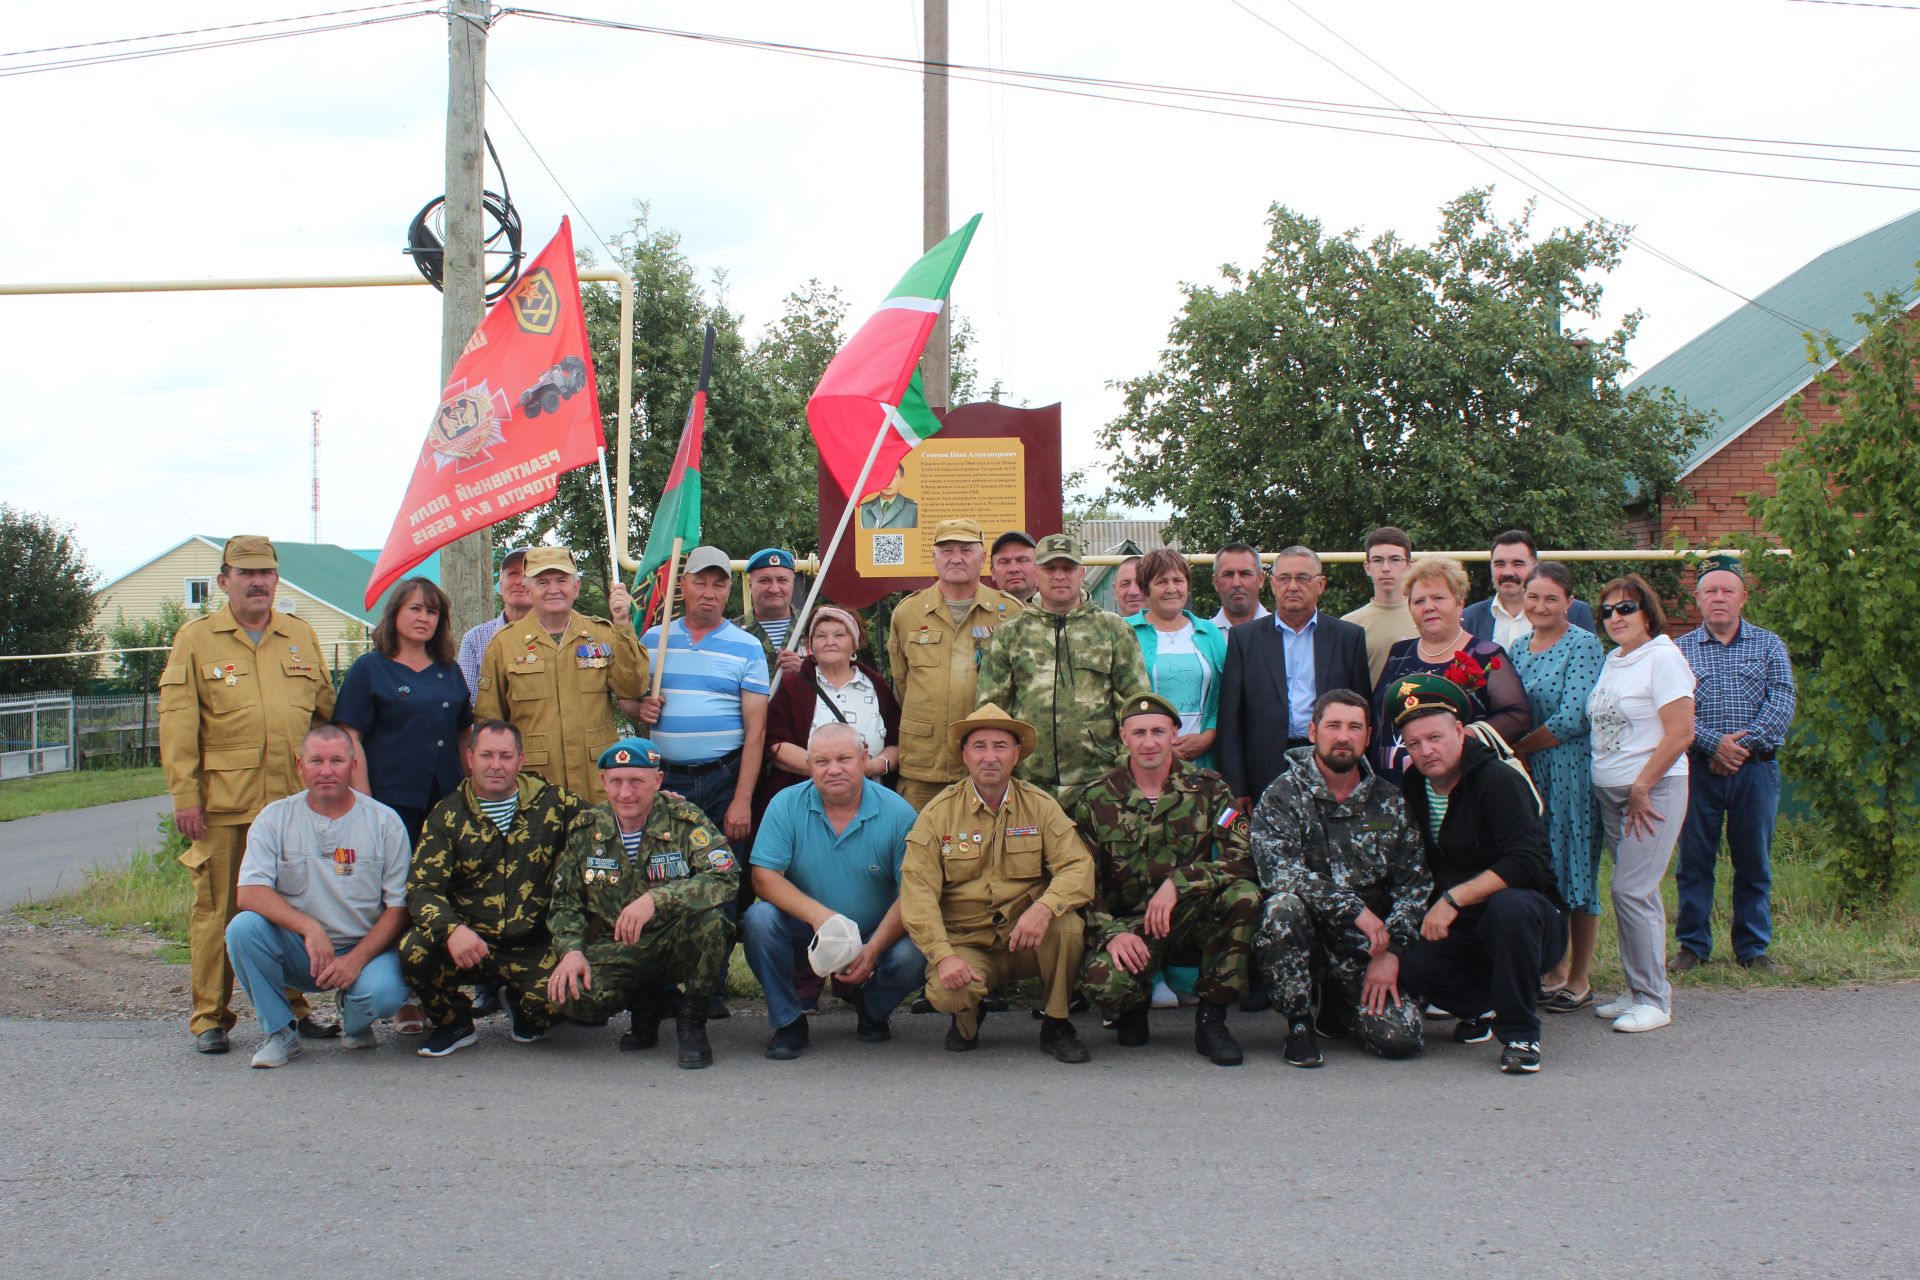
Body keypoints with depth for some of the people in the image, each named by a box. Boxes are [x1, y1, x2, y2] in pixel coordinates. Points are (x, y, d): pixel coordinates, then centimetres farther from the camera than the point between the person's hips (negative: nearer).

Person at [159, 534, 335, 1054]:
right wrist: (184, 795, -9)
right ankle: (209, 1017, 10)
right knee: (216, 908, 1)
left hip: (295, 798, 3)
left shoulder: (302, 636, 13)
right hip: (223, 802, -3)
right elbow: (177, 723, -2)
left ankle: (293, 1006, 20)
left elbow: (326, 713, 18)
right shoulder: (196, 639, 3)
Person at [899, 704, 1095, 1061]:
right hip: (966, 943, -1)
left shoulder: (1040, 806, 1)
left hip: (1026, 940, 1)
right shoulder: (939, 813, -2)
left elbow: (1078, 867, -10)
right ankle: (966, 1019, 9)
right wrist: (943, 955, -25)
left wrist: (1044, 907, -32)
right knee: (947, 991, -32)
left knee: (1068, 922, -29)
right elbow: (918, 891, -10)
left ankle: (1056, 1025, -5)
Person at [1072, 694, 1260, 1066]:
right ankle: (1134, 1005, 10)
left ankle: (1211, 1019, -13)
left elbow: (1243, 860, -12)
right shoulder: (1094, 800, 1)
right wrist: (1111, 933, -18)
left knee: (1245, 895, -31)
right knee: (1101, 983, -33)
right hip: (1127, 926, -1)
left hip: (1194, 920, 1)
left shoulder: (1207, 789, 0)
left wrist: (1178, 883, -25)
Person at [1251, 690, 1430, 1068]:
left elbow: (1414, 882, 4)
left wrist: (1391, 951, -9)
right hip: (1305, 938, -2)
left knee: (1401, 1038, -18)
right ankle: (1299, 1023, -12)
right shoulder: (1282, 796, -4)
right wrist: (1355, 909, -24)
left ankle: (1339, 1005, 18)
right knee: (1284, 906, -36)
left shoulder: (1389, 802, 8)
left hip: (1366, 949, 2)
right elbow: (1279, 872, -19)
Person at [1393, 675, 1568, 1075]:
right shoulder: (1411, 790, 4)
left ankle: (1520, 1034, -23)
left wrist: (1453, 899, -27)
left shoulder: (1498, 780, -15)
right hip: (1459, 935, 5)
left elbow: (1526, 863, -26)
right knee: (1409, 963, -26)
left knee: (1509, 904, -39)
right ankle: (1483, 1006, 7)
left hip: (1526, 922, -5)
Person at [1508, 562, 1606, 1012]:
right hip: (1529, 773, 6)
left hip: (1573, 771, -6)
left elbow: (1572, 718, -17)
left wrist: (1517, 747, -9)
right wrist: (1515, 755, -5)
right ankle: (1554, 970, 19)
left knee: (1576, 868, -1)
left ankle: (1580, 980, 8)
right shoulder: (1519, 647, 11)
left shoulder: (1584, 645, -9)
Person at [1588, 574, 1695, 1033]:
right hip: (1610, 792, 7)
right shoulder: (1613, 661, 13)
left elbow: (1680, 734, -16)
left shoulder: (1662, 657, -10)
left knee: (1631, 890, -11)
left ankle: (1653, 999, -3)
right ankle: (1640, 990, 16)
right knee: (1638, 892, 10)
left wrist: (1641, 788, -14)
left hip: (1654, 789, -7)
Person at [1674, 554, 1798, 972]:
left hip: (1756, 769, 0)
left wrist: (1744, 744, -14)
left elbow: (1782, 703, -2)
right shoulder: (1680, 649, 8)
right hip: (1699, 767, 0)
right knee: (1694, 860, 2)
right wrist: (1715, 743, -17)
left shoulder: (1768, 645, 9)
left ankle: (1753, 947, 15)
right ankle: (1692, 945, 13)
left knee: (1754, 862, 5)